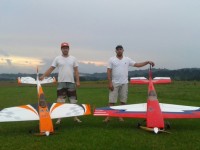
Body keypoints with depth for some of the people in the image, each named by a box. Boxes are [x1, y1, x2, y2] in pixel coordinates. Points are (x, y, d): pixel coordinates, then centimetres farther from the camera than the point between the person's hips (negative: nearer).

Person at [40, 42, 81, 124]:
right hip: (61, 83, -1)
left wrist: (77, 81, -2)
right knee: (60, 102, 0)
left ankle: (75, 117, 16)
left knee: (73, 101, 6)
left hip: (71, 83, 2)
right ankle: (59, 118, 8)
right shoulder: (57, 58, 4)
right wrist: (43, 76, -10)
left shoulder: (73, 59, 8)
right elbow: (51, 69, 1)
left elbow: (76, 71, 6)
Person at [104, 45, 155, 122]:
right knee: (111, 101, -2)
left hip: (124, 83, 2)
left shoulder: (127, 59, 7)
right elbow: (109, 71, -4)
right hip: (114, 83, -2)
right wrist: (110, 83, -11)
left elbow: (137, 64, 3)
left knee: (123, 101, 5)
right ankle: (108, 116, 3)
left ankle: (121, 116, 15)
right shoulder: (111, 59, 0)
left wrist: (147, 62, -9)